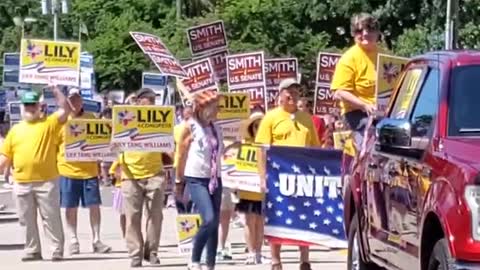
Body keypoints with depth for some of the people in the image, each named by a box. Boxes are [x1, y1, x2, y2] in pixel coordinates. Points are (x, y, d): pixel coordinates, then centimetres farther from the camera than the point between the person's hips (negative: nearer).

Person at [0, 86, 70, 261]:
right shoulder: (15, 130, 13)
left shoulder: (49, 123, 4)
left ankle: (57, 250, 3)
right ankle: (32, 250, 16)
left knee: (51, 217, -2)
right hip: (22, 183, 4)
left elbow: (65, 110, -9)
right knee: (27, 219, 7)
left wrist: (55, 91, -12)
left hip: (46, 181, -3)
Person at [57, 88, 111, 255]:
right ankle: (73, 241, 13)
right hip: (68, 170, -1)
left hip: (89, 170, 1)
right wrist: (55, 163, -8)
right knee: (71, 207, 5)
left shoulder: (91, 118, 8)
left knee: (94, 205, 0)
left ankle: (96, 240, 7)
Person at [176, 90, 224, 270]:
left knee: (215, 223, 4)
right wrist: (179, 181, 2)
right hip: (196, 179, -6)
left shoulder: (216, 128, 8)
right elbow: (181, 155, -2)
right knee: (209, 219, -20)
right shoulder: (191, 127, -8)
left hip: (215, 179, 6)